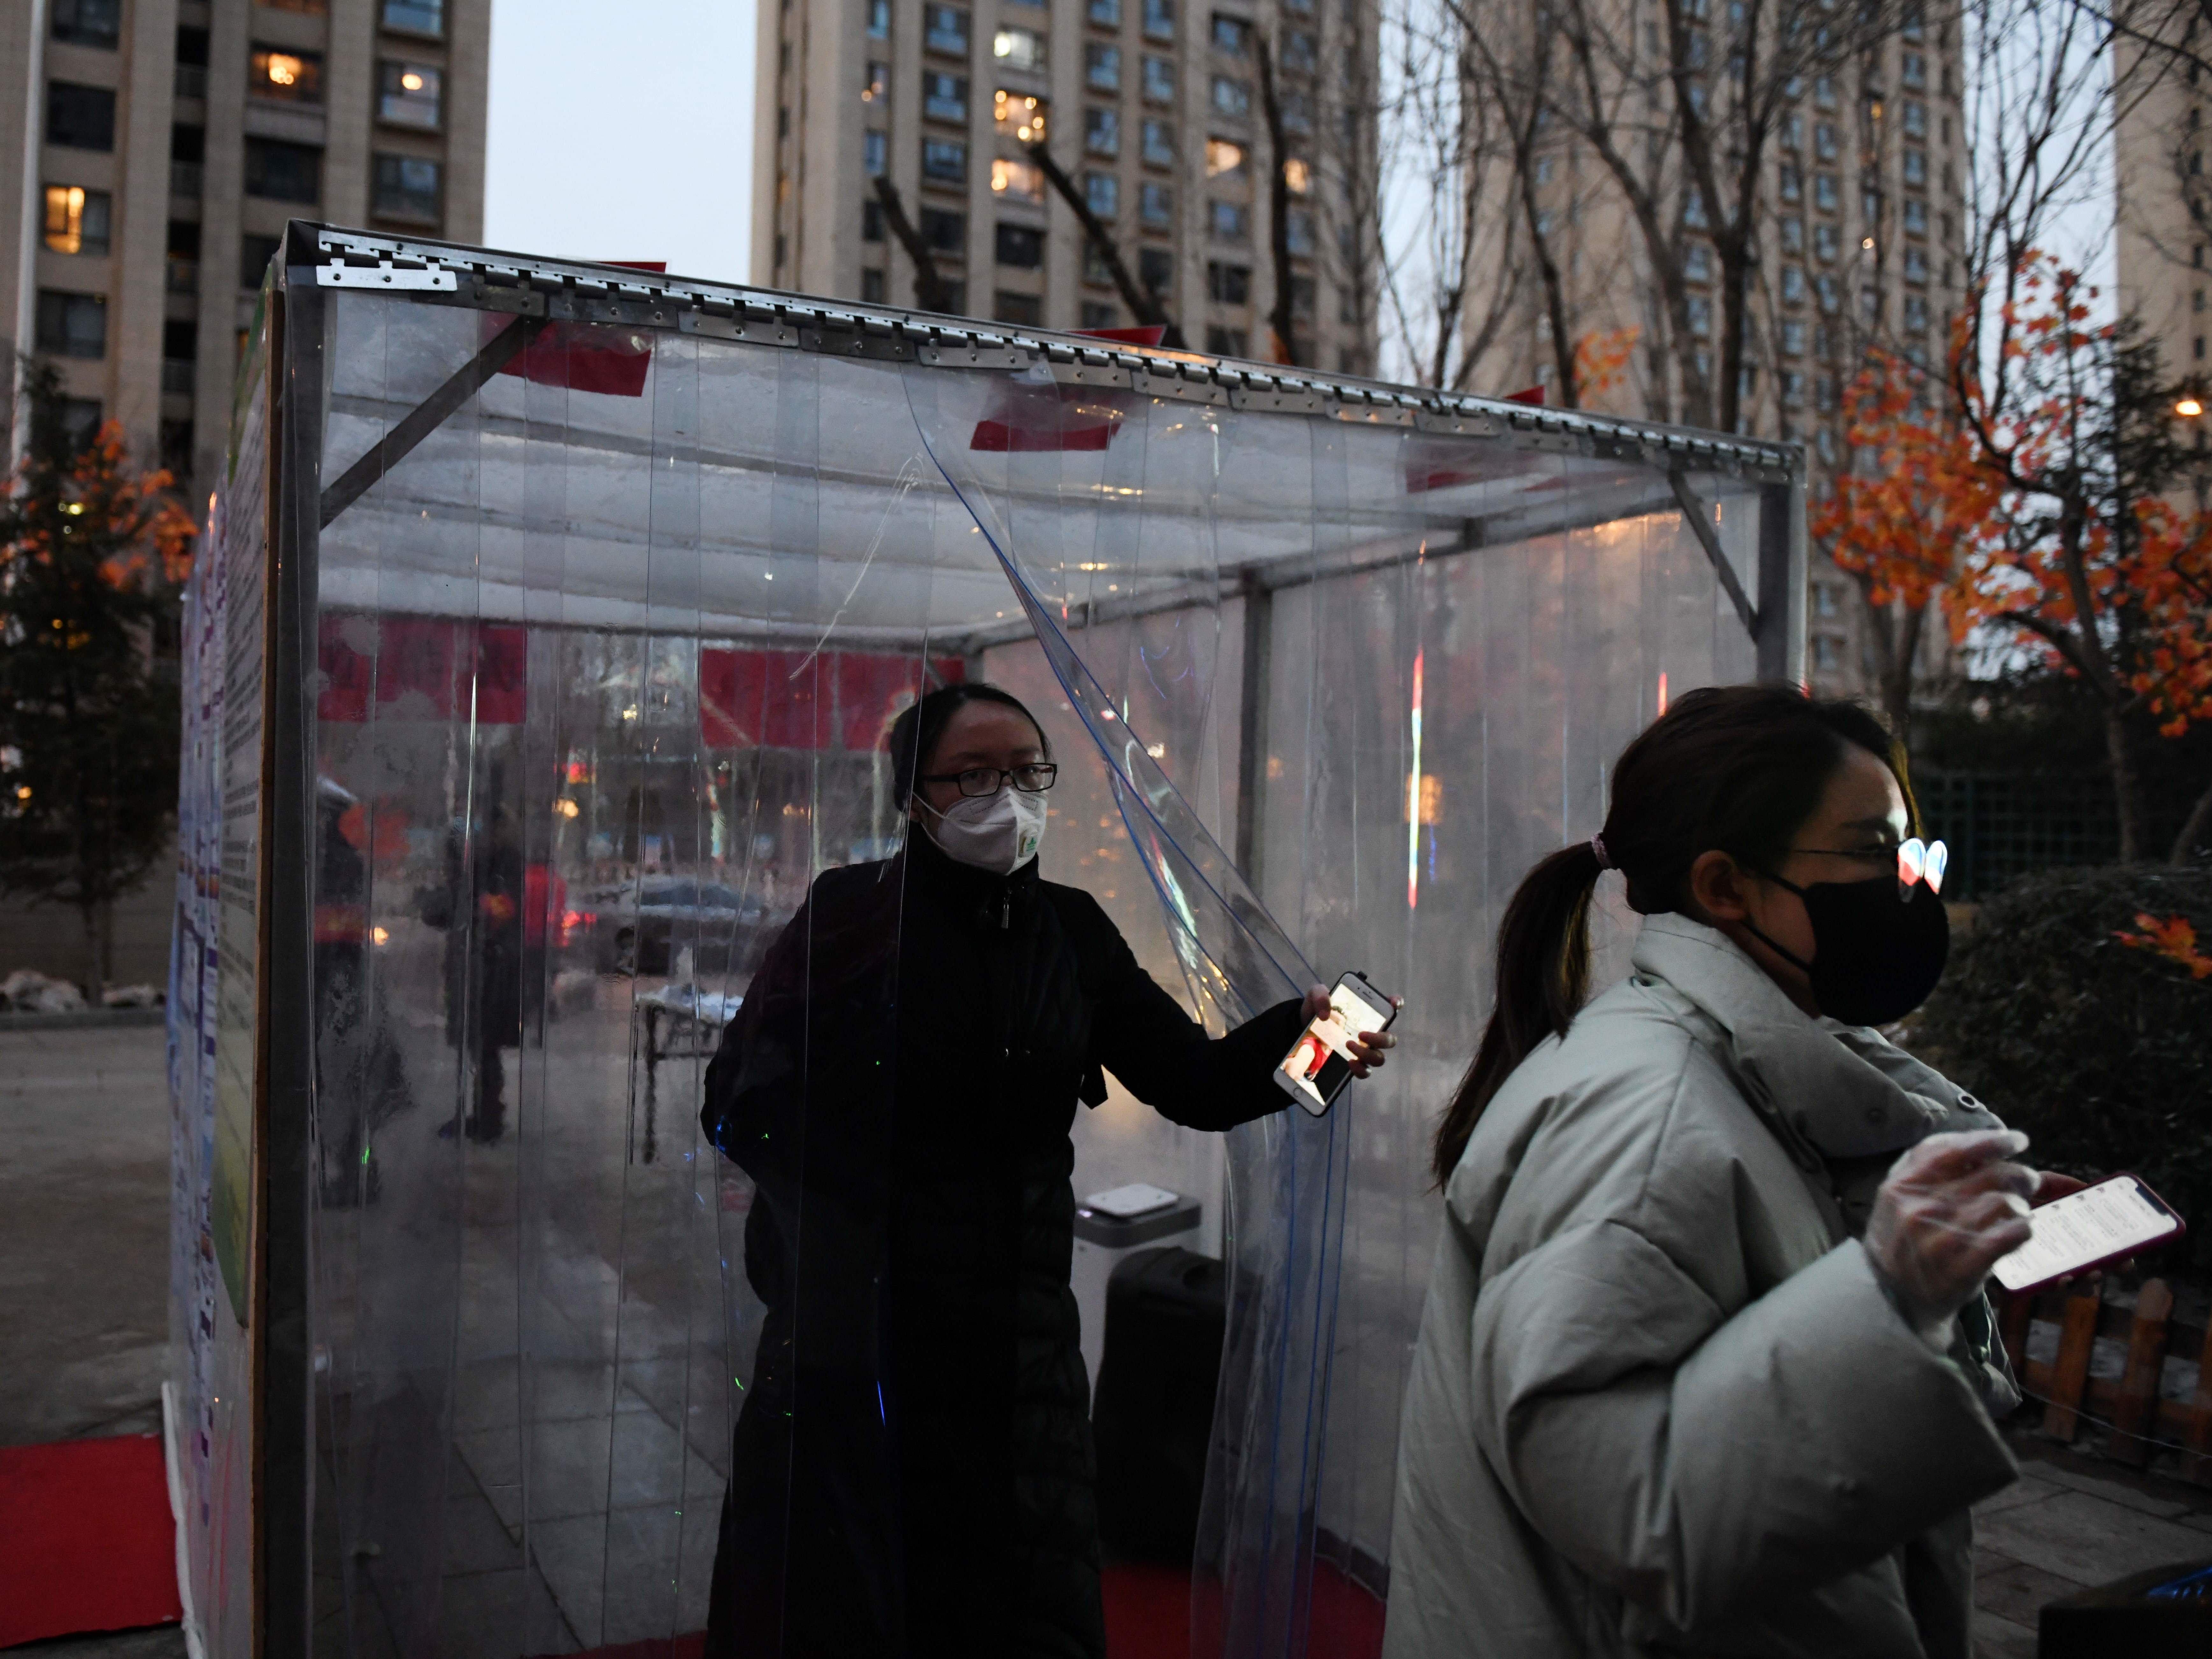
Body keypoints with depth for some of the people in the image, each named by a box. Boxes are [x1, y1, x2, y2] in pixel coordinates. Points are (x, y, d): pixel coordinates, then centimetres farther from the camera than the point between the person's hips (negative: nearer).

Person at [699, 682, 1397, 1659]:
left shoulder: (1070, 930, 6)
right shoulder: (857, 914, -6)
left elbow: (1198, 1084, 0)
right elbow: (743, 1104, -9)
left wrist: (1301, 1028, -17)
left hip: (1021, 1346, 4)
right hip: (859, 1341, -3)